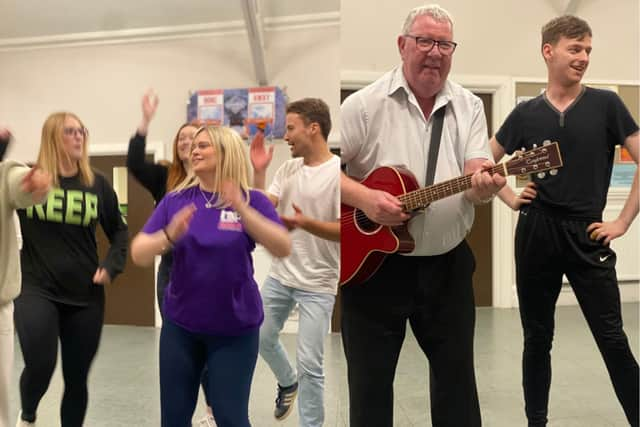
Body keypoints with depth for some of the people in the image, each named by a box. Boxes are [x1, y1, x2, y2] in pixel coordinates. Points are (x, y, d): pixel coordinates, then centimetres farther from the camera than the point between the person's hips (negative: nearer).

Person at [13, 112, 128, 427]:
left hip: (85, 295, 2)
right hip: (36, 289, -2)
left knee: (77, 377, 10)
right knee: (40, 366, -13)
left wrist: (112, 266, -4)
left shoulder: (97, 184, 2)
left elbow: (119, 231, 12)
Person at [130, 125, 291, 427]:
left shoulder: (252, 201, -7)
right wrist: (169, 236, -27)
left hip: (235, 328, -2)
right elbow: (138, 254, -6)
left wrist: (243, 210, -32)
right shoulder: (175, 200, -2)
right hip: (181, 325, 3)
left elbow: (283, 249, -20)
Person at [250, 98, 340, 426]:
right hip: (280, 275, 7)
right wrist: (258, 172, -13)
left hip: (318, 284, -6)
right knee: (263, 338, 22)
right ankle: (287, 382, 50)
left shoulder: (338, 172, -16)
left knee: (309, 364, -1)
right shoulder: (287, 169, 2)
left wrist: (305, 223, -33)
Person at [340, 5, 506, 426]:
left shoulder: (469, 106, 4)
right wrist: (365, 198, -23)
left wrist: (483, 184, -30)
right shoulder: (364, 104, -7)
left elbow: (478, 172, -7)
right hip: (372, 262, -2)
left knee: (457, 375, 16)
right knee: (370, 379, 11)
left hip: (448, 265, 3)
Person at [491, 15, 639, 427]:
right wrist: (510, 197, 4)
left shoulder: (606, 104, -1)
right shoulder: (526, 113, 4)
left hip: (586, 235, -2)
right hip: (535, 234, 2)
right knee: (537, 338, 11)